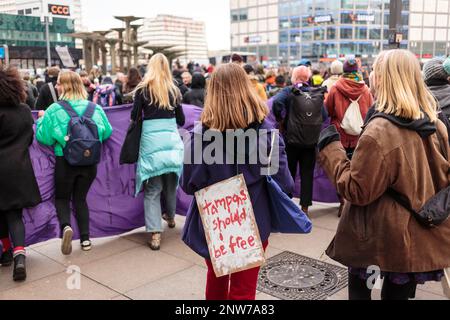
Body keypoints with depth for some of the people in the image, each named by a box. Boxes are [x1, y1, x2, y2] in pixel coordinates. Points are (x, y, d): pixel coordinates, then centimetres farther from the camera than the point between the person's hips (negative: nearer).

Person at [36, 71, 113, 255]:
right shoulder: (95, 108, 0)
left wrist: (42, 119, 11)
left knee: (62, 198, 15)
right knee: (80, 198, 17)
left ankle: (66, 226, -14)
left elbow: (44, 137, -5)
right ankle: (85, 238, 11)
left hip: (65, 161, -3)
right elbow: (107, 132, 9)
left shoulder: (54, 110, -9)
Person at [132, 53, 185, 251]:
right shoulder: (174, 90, 8)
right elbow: (181, 120, 11)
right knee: (170, 182, 20)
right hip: (172, 138, 3)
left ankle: (155, 233, -8)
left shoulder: (143, 89, 0)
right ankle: (170, 216, 42)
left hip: (151, 140, -3)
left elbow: (134, 117, -2)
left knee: (152, 189, 0)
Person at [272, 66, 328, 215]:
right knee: (307, 173, 10)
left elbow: (277, 102, -26)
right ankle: (305, 205, 14)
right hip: (312, 141, 2)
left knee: (289, 173, 11)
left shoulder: (289, 91, -7)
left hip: (292, 139, -2)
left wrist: (280, 119, -12)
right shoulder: (318, 93, 5)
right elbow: (325, 116, 8)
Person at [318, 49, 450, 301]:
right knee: (399, 293, 21)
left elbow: (357, 191, -17)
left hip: (381, 239, -6)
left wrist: (330, 148, -10)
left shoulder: (380, 131, -22)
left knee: (360, 289, 16)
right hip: (422, 239, 6)